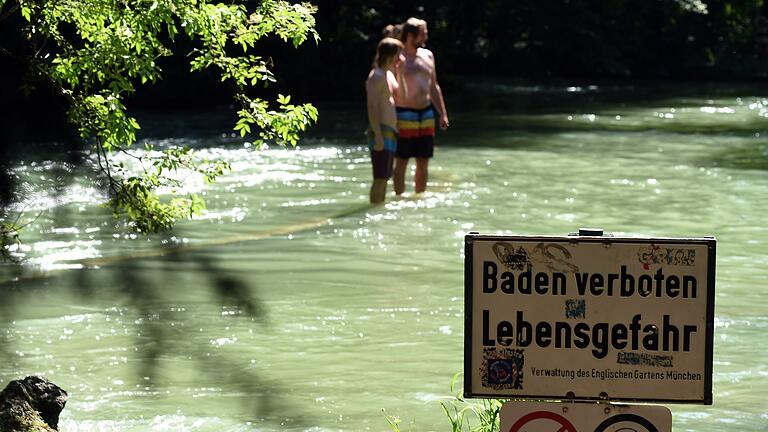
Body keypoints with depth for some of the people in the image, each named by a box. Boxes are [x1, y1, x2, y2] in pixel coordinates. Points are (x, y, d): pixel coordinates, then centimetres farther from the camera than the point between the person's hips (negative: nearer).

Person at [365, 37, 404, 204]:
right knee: (380, 177, -12)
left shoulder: (390, 74, 17)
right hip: (381, 132, -10)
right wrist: (378, 135, -25)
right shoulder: (377, 76, -13)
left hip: (390, 132, 10)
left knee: (385, 177, 13)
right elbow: (372, 106, -20)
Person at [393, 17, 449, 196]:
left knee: (423, 162, 9)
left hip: (426, 114, 6)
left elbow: (434, 87, 19)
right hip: (405, 115, -6)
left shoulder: (428, 55, 12)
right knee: (402, 162, -3)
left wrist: (443, 114, 15)